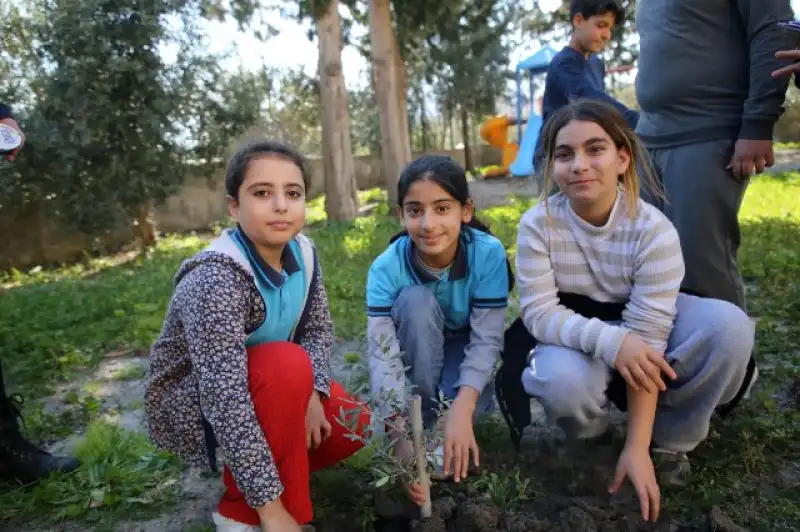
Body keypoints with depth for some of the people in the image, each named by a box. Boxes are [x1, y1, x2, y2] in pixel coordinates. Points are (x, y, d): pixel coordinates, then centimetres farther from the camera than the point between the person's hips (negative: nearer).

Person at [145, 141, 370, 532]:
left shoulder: (302, 253, -10)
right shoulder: (216, 279, -33)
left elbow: (319, 330, 0)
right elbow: (224, 397, -37)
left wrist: (310, 395, -20)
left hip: (262, 389, 7)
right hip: (189, 404, -7)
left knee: (355, 426, -6)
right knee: (289, 365, -33)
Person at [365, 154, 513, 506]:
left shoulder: (489, 254, -28)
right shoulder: (386, 268, -29)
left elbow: (486, 339, -27)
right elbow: (382, 354, -34)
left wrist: (462, 408, -41)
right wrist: (402, 435, -45)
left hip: (464, 348, -1)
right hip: (416, 351, 1)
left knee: (476, 401, -33)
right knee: (415, 300, -33)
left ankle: (446, 412, 4)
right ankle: (428, 420, -16)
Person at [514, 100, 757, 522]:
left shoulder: (654, 230, -22)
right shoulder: (538, 225, -20)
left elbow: (646, 336, -25)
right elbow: (539, 312, -22)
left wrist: (636, 447, -26)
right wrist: (610, 341, -42)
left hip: (639, 334, 1)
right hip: (577, 337, 0)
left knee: (728, 326, -27)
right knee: (560, 382, -36)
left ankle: (668, 439, -3)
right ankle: (591, 433, 4)